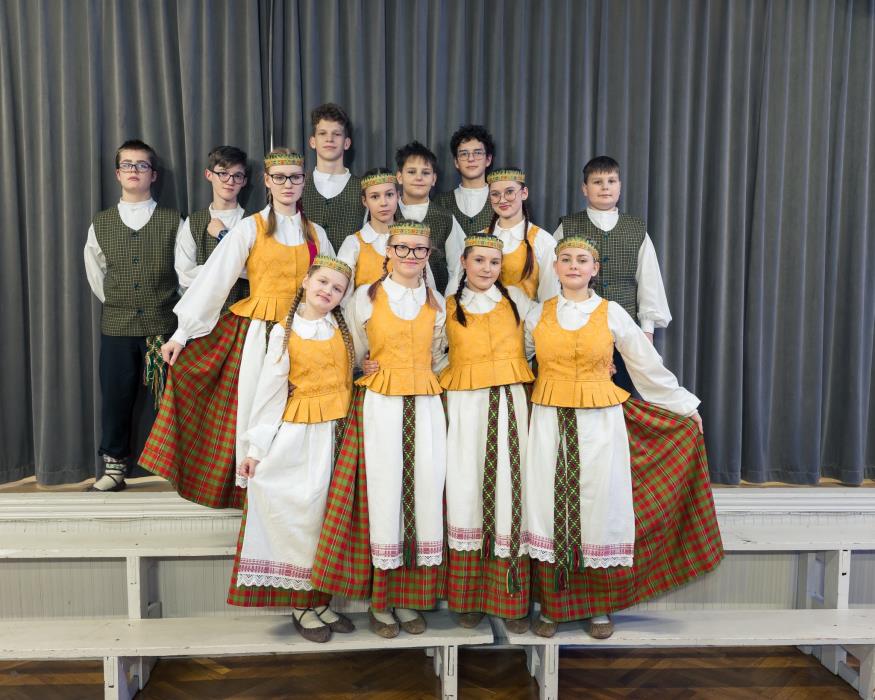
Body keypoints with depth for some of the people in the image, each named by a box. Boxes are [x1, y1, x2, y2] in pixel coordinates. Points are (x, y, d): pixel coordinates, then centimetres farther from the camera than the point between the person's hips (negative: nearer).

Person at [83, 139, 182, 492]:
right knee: (116, 398, 5)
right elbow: (94, 271, 17)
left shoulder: (172, 221, 1)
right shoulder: (101, 223, 7)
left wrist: (165, 306, 6)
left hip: (164, 325, -2)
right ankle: (114, 468, 18)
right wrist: (115, 302, 13)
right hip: (116, 326, 2)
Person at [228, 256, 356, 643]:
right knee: (300, 513, -2)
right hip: (298, 435, -3)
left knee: (330, 513, 7)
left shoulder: (344, 328, 7)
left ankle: (320, 599, 18)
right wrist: (256, 447, -3)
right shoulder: (284, 332, 0)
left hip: (339, 433, 3)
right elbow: (270, 390, -2)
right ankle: (302, 604, 13)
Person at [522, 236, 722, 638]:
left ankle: (600, 608, 21)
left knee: (600, 510, 3)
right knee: (550, 509, 2)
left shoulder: (613, 314, 2)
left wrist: (685, 406, 14)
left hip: (600, 424, -1)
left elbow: (649, 367, 9)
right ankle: (552, 606, 18)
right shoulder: (538, 315, 6)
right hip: (550, 424, 1)